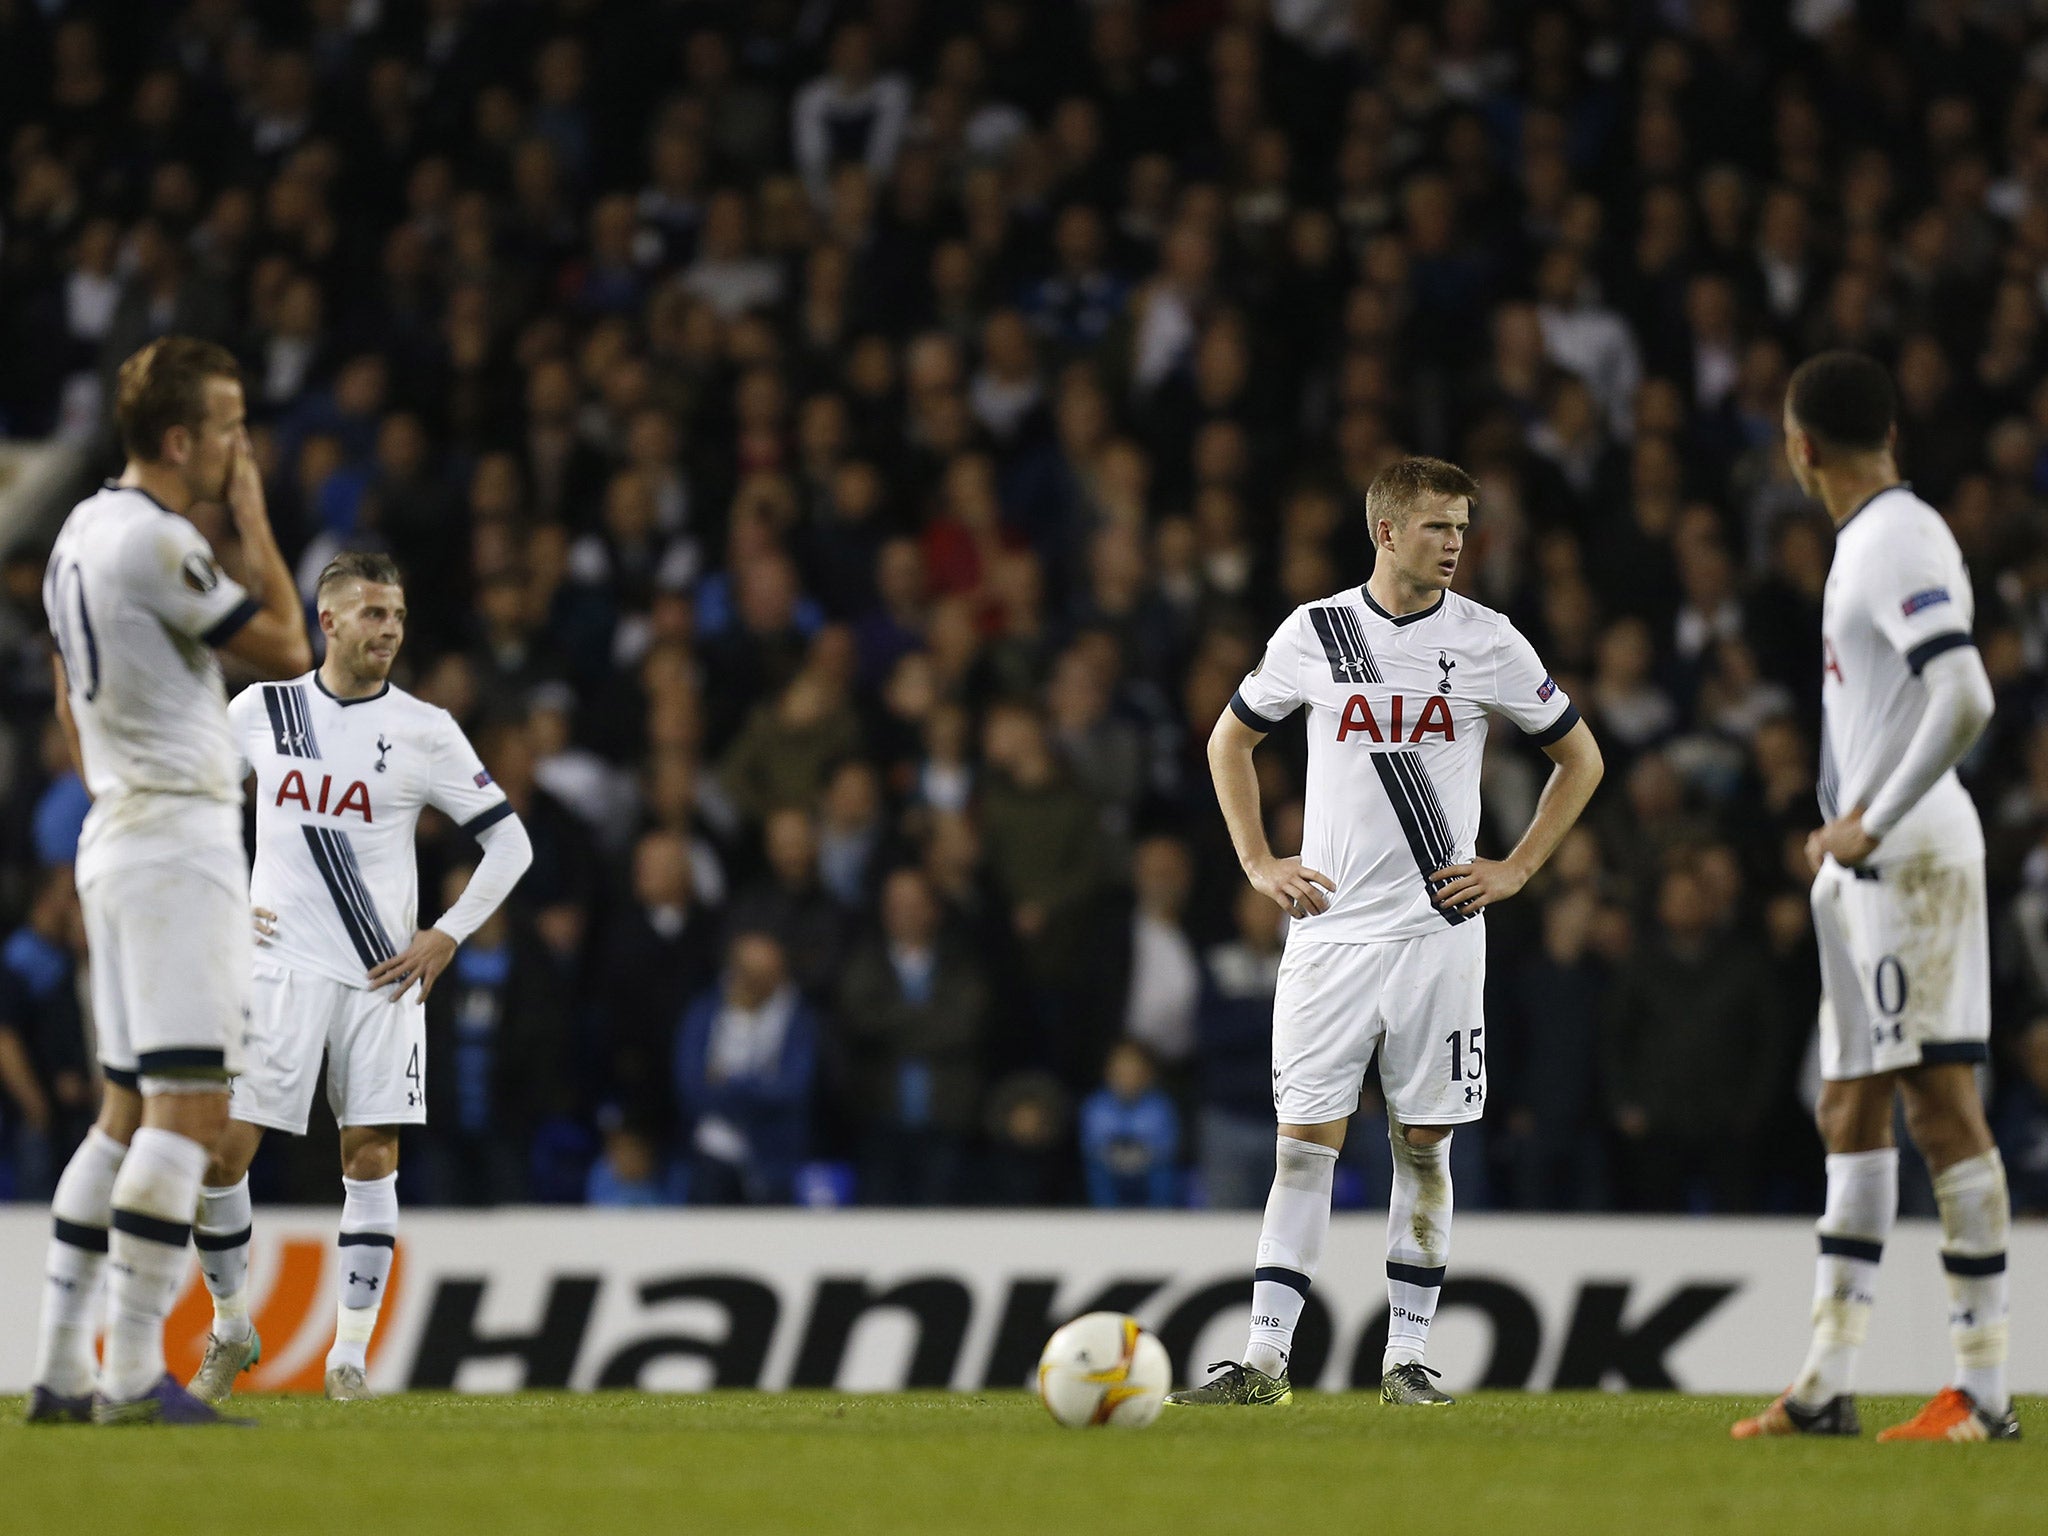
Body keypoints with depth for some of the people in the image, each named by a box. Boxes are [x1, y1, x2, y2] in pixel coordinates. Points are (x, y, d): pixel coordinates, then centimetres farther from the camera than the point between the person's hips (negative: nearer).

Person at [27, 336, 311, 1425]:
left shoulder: (82, 532, 15)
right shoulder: (157, 542, -16)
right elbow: (285, 648, -9)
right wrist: (253, 517, -3)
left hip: (115, 835, 10)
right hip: (181, 841, -10)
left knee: (130, 1109, 12)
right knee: (190, 1108, -11)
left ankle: (61, 1370, 9)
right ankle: (133, 1374, -16)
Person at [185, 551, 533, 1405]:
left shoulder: (424, 732, 0)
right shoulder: (261, 711, 4)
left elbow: (509, 842, 5)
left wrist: (447, 936, -3)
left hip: (382, 977, 0)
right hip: (280, 965, 0)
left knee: (372, 1157, -3)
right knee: (221, 1148, -7)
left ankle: (350, 1354, 5)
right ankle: (230, 1331, 11)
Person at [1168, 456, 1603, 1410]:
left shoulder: (1487, 642, 1)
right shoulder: (1314, 633, 2)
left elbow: (1579, 758, 11)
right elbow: (1230, 739, 17)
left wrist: (1514, 871, 2)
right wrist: (1258, 863, 7)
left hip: (1438, 929, 0)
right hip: (1330, 929, 0)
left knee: (1423, 1146, 4)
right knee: (1304, 1141, -4)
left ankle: (1406, 1358, 11)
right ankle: (1264, 1361, -4)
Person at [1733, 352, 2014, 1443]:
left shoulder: (1901, 543, -13)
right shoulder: (1865, 543, 18)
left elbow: (1965, 700, -23)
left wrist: (1873, 822, -18)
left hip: (1911, 851, -10)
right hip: (1862, 858, 10)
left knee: (1941, 1102, -10)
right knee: (1852, 1115, 10)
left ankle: (1983, 1391, -11)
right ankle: (1826, 1386, 14)